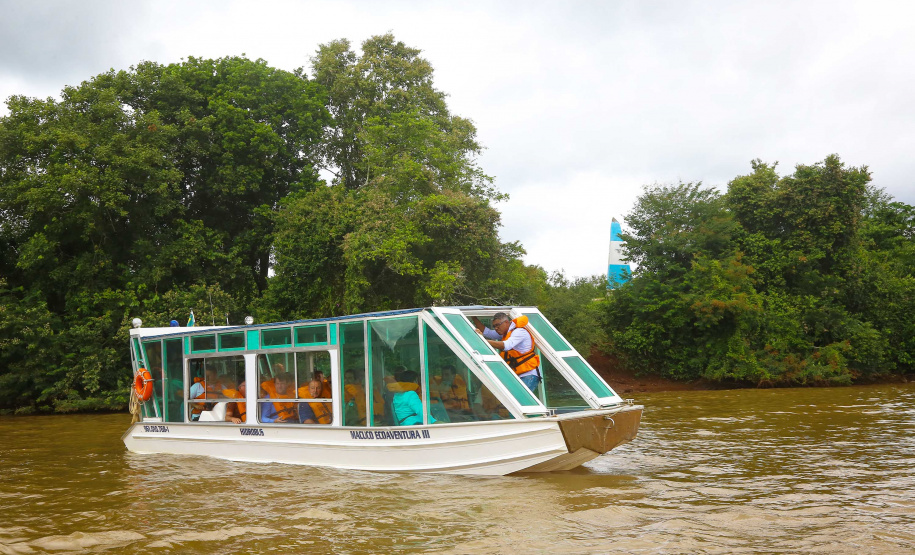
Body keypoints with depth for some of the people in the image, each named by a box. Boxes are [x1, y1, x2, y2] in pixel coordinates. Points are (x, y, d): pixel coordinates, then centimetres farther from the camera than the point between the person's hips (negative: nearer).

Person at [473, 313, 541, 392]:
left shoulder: (519, 332, -14)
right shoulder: (504, 333, 15)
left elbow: (506, 346, -31)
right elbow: (486, 332, 20)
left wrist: (484, 340, -35)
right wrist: (474, 318, 11)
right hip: (517, 376, 9)